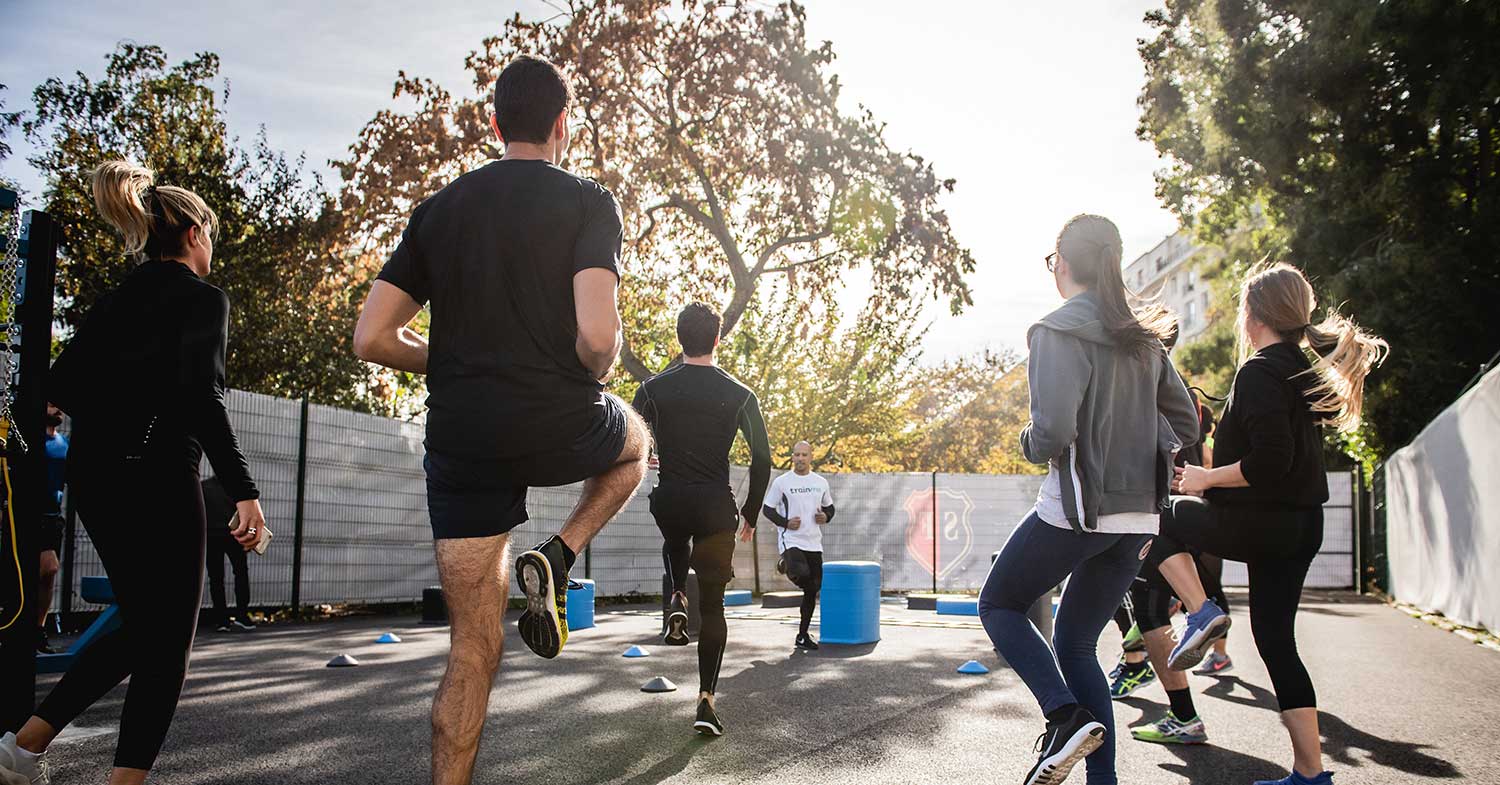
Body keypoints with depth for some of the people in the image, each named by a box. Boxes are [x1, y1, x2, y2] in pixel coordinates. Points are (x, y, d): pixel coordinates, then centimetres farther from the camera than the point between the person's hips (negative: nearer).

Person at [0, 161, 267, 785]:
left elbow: (61, 384, 11)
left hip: (94, 476, 8)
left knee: (141, 628, 20)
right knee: (166, 643, 2)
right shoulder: (203, 299, -8)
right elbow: (201, 396, -19)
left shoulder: (116, 299, 14)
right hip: (156, 479, -8)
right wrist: (244, 490, -20)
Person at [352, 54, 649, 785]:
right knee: (634, 443, 33)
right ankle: (554, 561, 10)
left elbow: (372, 338, 6)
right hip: (558, 423, -3)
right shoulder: (587, 202, -3)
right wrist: (595, 376, 5)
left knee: (473, 646, 12)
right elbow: (597, 335, -17)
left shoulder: (438, 208, 10)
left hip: (460, 438, 4)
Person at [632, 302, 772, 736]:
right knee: (712, 606, 8)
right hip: (716, 507, -1)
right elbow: (762, 460, -1)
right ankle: (706, 700, 3)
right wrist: (750, 514, 11)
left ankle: (677, 600, 12)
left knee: (675, 542, 39)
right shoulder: (739, 395, -2)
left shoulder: (654, 388, -1)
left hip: (669, 501, 1)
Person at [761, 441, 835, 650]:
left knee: (813, 589, 6)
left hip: (814, 543, 5)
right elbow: (768, 509, 2)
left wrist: (826, 517, 0)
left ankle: (803, 635, 20)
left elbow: (829, 507, 22)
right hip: (790, 540, -5)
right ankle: (785, 565, 5)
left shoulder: (821, 482, 10)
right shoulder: (782, 482, -2)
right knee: (801, 574, -32)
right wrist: (785, 522, -13)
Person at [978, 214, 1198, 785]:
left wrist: (1032, 446, -2)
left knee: (999, 604, 13)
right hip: (1139, 516, 7)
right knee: (1076, 643, 17)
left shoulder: (1059, 330, -12)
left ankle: (1067, 715, -6)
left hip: (1076, 508, -7)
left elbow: (1054, 428, -22)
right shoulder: (1143, 337, 11)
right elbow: (1184, 425, 17)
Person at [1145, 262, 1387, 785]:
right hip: (1301, 525, 9)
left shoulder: (1259, 372, -15)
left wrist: (1207, 478, -11)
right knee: (1276, 639, 12)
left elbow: (1269, 461, -25)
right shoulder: (1305, 369, 13)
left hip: (1260, 522, -9)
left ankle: (1200, 613, 1)